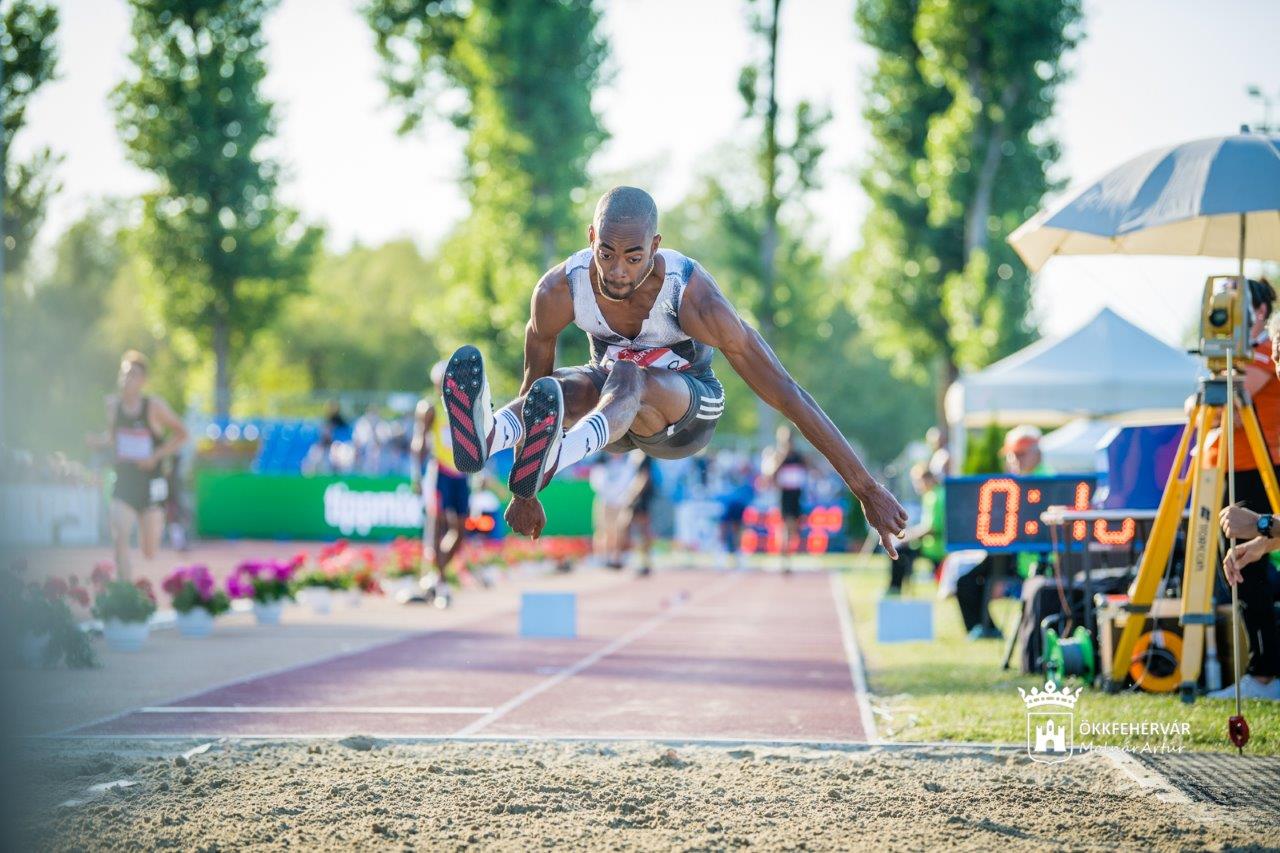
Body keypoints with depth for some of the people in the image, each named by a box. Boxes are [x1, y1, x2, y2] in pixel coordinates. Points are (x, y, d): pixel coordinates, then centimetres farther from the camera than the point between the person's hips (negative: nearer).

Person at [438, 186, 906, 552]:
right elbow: (533, 383, -5)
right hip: (612, 412, 3)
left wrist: (869, 492, -27)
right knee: (563, 388, -34)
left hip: (687, 410, -3)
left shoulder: (692, 297, -31)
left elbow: (788, 394, -28)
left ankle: (553, 457, -71)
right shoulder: (559, 291, -22)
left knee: (628, 379, -38)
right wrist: (523, 493, 2)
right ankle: (486, 434, -68)